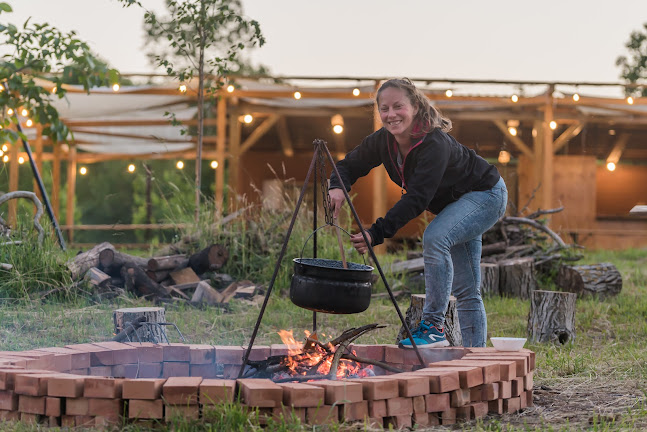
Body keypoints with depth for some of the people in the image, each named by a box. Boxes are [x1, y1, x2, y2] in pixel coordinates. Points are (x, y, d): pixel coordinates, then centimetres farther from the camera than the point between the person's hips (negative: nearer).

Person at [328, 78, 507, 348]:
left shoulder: (435, 144, -34)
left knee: (435, 237, -33)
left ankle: (434, 326, -27)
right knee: (465, 290, 8)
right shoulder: (383, 141, -13)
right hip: (454, 203, 8)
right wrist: (338, 187, -26)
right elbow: (350, 164, -2)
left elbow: (416, 199, -41)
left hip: (485, 195, -8)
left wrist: (377, 233, -48)